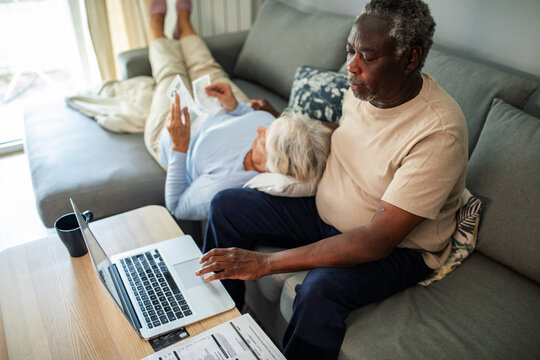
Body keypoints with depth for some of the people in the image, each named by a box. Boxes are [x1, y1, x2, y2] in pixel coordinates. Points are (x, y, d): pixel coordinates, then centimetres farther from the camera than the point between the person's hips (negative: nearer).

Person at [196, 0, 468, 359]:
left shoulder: (439, 133, -30)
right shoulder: (363, 88, -7)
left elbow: (377, 240, -33)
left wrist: (266, 262, -34)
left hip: (397, 246, -7)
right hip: (326, 210, 7)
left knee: (320, 289, -37)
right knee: (227, 205, -1)